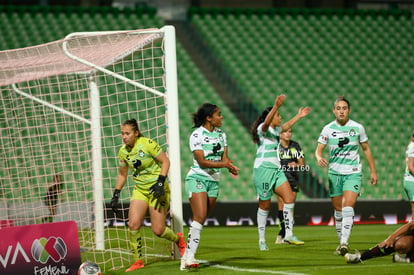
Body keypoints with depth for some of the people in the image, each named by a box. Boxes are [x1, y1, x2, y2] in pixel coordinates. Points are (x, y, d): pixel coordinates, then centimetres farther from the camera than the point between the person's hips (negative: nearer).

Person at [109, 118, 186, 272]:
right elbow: (122, 174, 15)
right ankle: (138, 261, -2)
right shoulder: (123, 151, 2)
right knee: (133, 224, -14)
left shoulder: (147, 144, -16)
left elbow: (165, 161, -11)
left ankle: (179, 240, 28)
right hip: (140, 190, 5)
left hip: (157, 190, -5)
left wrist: (160, 182, -22)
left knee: (158, 230, -5)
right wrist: (116, 195, 9)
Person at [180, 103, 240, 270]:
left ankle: (186, 258, 9)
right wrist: (224, 164, -24)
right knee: (199, 217, -21)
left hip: (214, 181, 7)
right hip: (197, 179, -7)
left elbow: (224, 157, 6)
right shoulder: (196, 135, -11)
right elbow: (202, 161, -16)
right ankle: (189, 258, -24)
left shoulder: (221, 134, 10)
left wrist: (231, 166, -17)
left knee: (201, 220, 5)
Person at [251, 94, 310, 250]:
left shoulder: (275, 130, 18)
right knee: (264, 205, -2)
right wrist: (276, 106, -45)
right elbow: (267, 122, -32)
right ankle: (262, 240, 8)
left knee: (290, 198, -7)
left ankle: (288, 234, -7)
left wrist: (298, 116, 45)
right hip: (263, 169, -8)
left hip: (276, 170, 8)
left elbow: (286, 126, 40)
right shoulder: (263, 128, -8)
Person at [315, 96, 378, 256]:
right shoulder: (328, 129, 0)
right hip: (334, 172, 2)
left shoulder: (357, 128, 0)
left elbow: (366, 149, 10)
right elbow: (318, 149, -1)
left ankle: (345, 242, -25)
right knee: (338, 210, 6)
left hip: (353, 172, -2)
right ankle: (342, 242, 19)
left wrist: (373, 171, 11)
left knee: (348, 206, -19)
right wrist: (319, 158, -25)